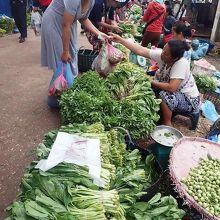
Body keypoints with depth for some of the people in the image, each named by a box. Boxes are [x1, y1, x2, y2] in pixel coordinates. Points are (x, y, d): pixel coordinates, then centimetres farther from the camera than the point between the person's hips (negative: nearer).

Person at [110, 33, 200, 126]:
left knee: (164, 95, -31)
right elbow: (140, 50, -17)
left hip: (189, 100, -7)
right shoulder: (161, 55, -16)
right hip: (174, 94, 7)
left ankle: (167, 123, -8)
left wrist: (153, 83, -24)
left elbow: (171, 87, -39)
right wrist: (121, 40, -21)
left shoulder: (181, 63, -32)